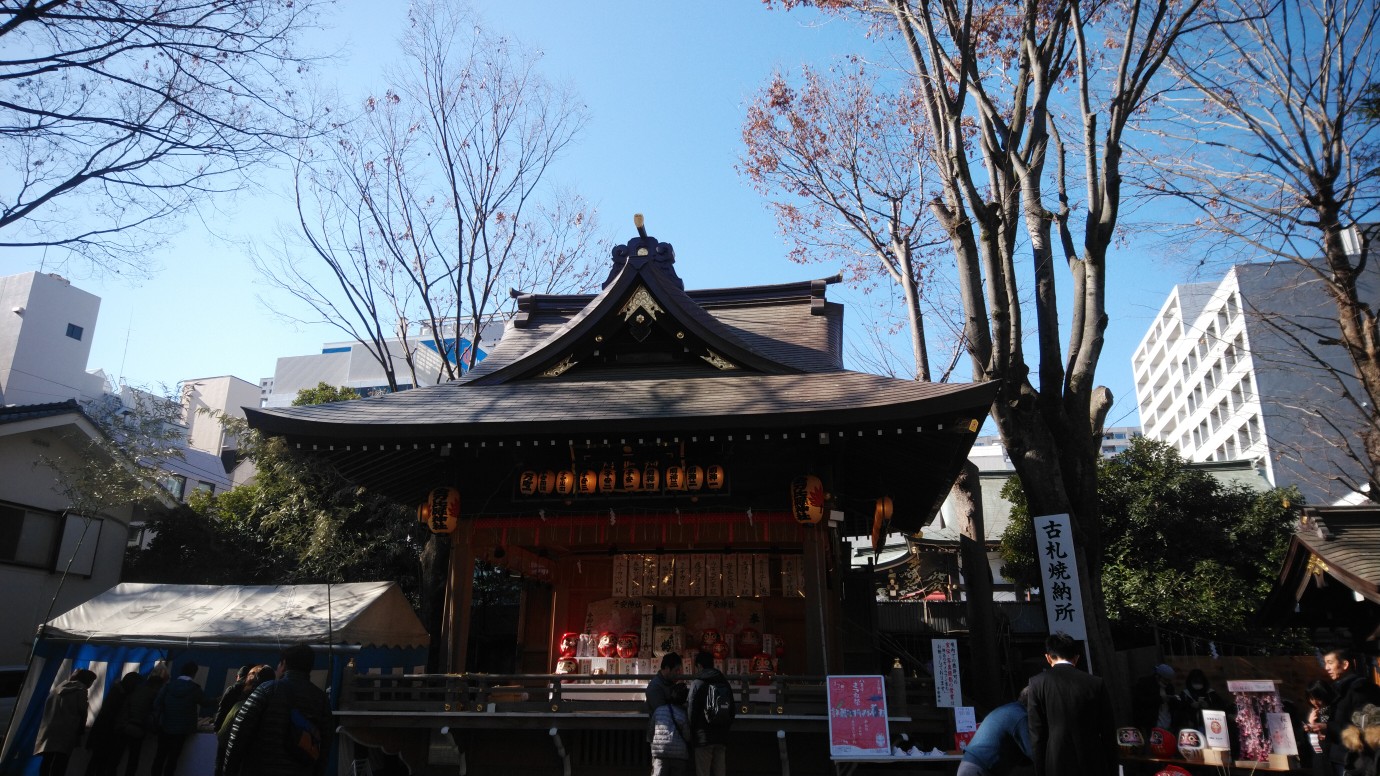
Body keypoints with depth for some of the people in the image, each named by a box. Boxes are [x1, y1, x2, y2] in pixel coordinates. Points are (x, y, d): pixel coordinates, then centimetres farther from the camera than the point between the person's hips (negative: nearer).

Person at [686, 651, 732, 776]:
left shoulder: (697, 684, -5)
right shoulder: (725, 684, 12)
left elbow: (691, 712, -6)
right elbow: (732, 712, 15)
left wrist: (691, 737, 4)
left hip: (703, 738, -5)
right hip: (722, 737, 5)